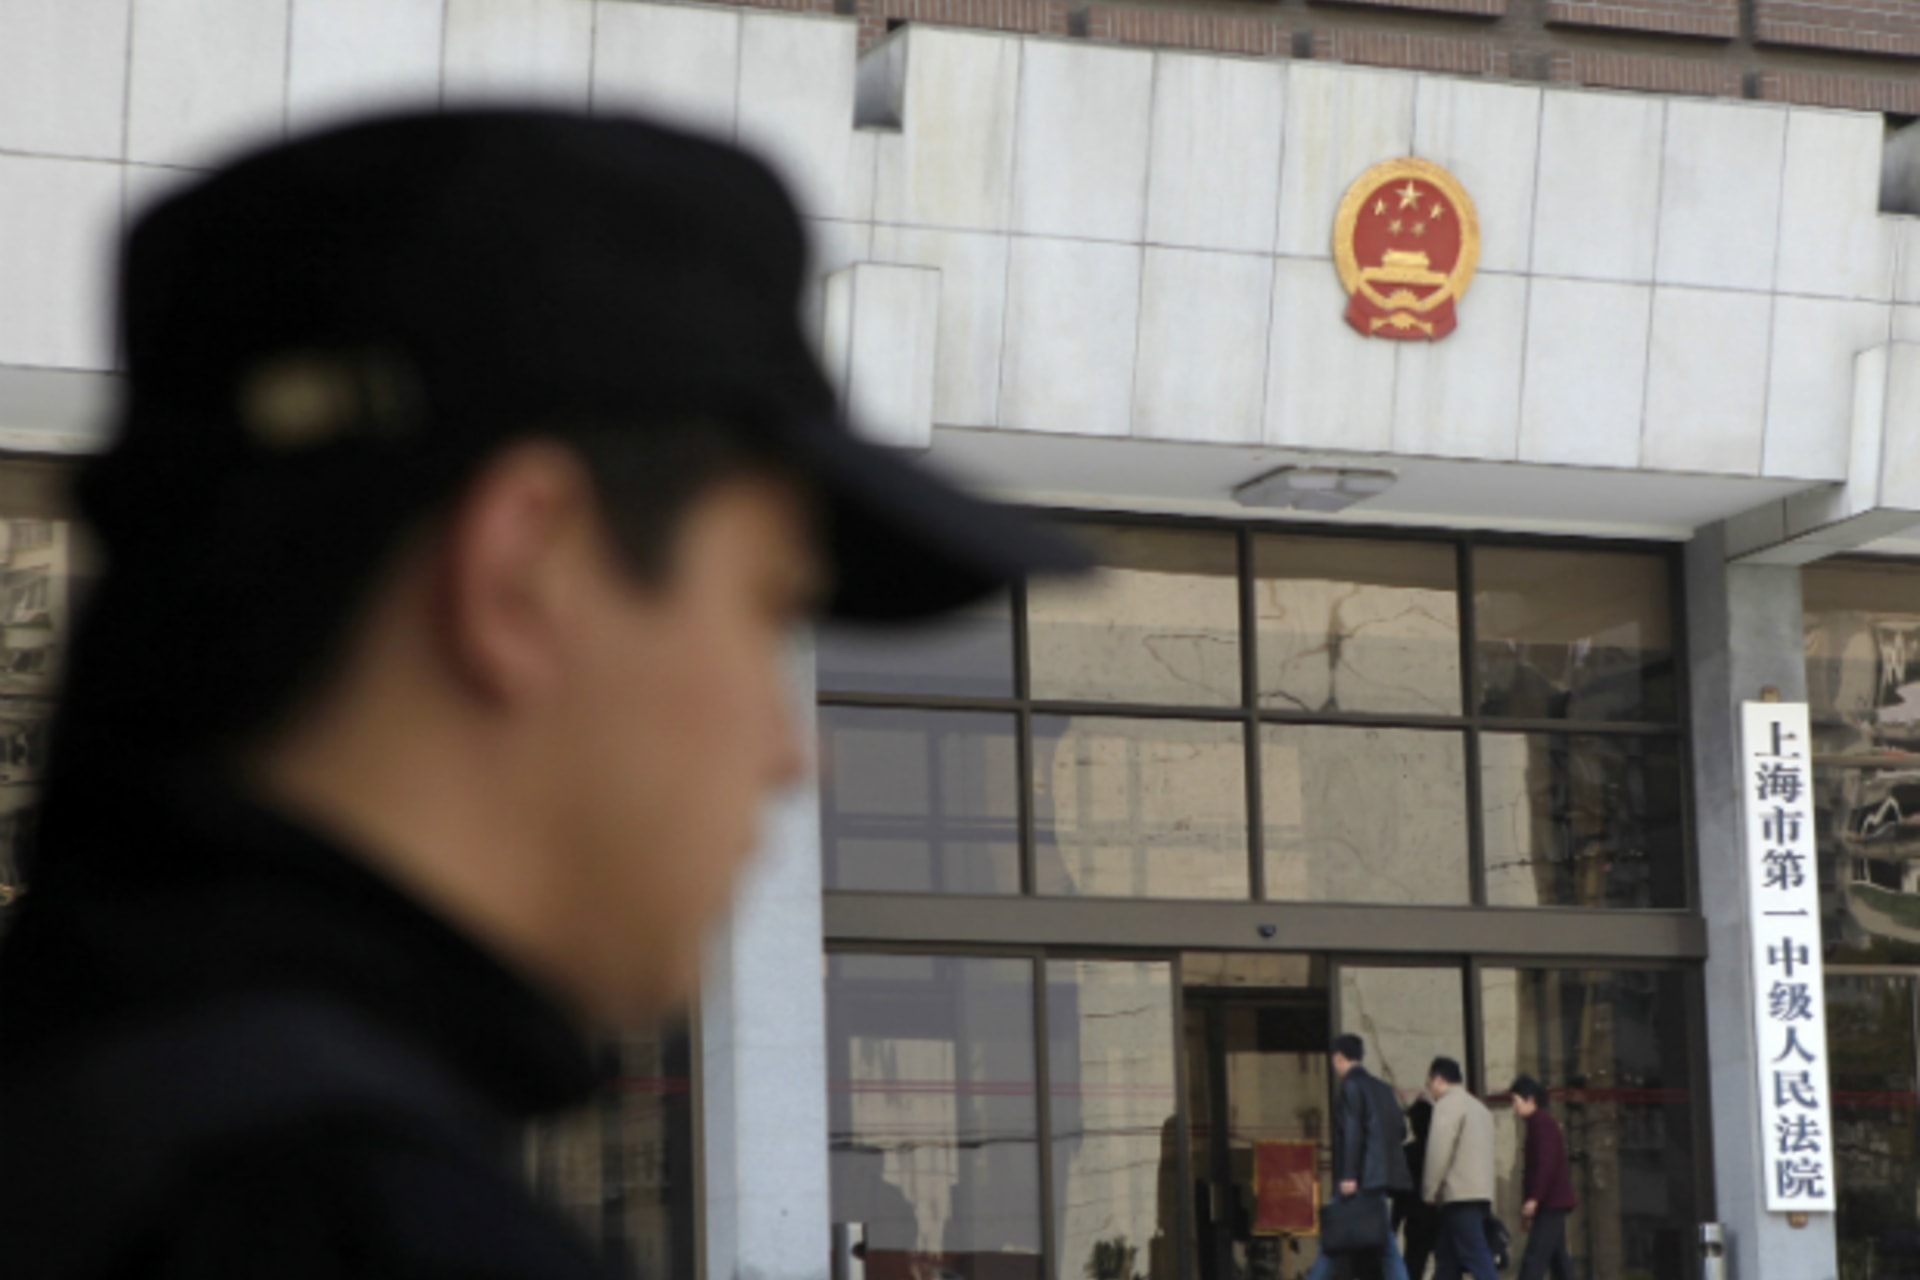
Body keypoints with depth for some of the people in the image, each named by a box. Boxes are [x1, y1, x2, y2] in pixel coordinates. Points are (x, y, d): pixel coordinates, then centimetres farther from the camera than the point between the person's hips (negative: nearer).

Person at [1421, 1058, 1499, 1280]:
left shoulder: (1448, 1104, -6)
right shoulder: (1479, 1107, 23)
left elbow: (1439, 1150, -15)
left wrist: (1430, 1191, -8)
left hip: (1460, 1194, -9)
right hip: (1481, 1193, 9)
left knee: (1475, 1255, -14)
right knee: (1447, 1256, 13)